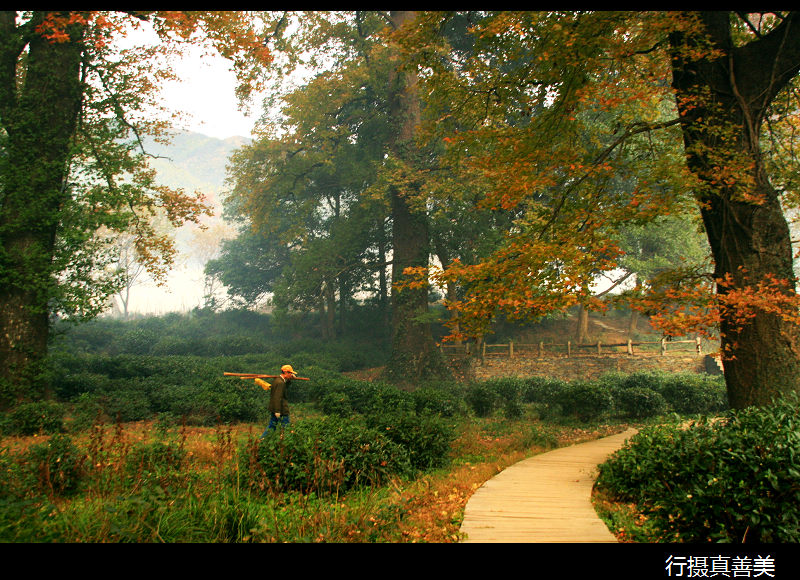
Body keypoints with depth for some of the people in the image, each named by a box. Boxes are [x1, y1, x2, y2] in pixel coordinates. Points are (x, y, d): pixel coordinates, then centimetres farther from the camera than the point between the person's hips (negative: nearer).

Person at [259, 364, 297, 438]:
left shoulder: (276, 380, 11)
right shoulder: (280, 382, -20)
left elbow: (286, 387, 27)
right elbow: (277, 397, -24)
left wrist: (290, 379, 11)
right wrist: (277, 411, -25)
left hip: (273, 409, 9)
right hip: (281, 409, -9)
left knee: (272, 425, 15)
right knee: (285, 426, 2)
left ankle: (261, 439, 15)